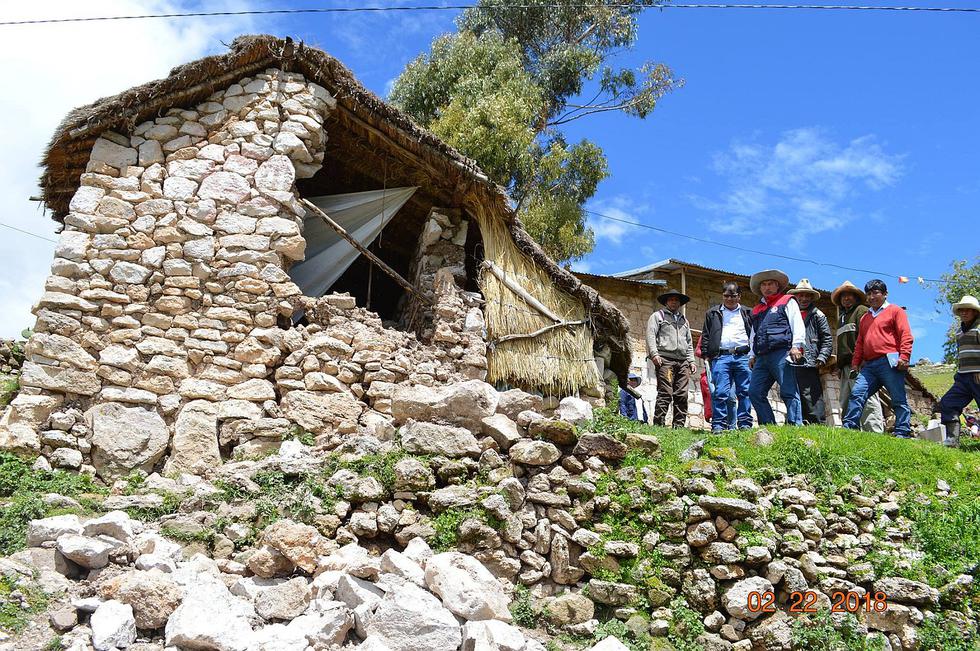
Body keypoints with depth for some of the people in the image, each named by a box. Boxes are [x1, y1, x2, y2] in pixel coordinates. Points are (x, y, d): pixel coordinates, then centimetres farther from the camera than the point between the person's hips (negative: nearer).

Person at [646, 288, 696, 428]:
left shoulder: (684, 320, 29)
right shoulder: (658, 316, 12)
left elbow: (689, 342, 29)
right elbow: (650, 335, 0)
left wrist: (691, 360, 17)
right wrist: (654, 353, -13)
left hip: (682, 362, 5)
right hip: (665, 360, -5)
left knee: (682, 395, -2)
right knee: (665, 393, -14)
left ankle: (679, 426, 1)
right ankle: (658, 424, -14)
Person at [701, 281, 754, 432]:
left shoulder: (747, 313, 19)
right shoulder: (713, 313, 18)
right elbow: (705, 335, 14)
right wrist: (706, 355, 4)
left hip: (743, 356, 1)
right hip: (721, 356, -1)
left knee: (745, 392, -1)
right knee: (720, 392, -9)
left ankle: (745, 423, 3)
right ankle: (719, 424, -8)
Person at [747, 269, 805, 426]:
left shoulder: (787, 301, 12)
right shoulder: (757, 310, 30)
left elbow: (798, 325, 0)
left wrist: (796, 346, -13)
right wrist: (752, 355, 20)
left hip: (781, 354, -6)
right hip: (762, 358, 6)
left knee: (789, 393, -10)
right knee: (755, 392, -3)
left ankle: (795, 426, -13)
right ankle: (769, 427, -1)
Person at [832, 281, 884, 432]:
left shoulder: (861, 311, 4)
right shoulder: (841, 318, 31)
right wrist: (839, 364, 19)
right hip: (846, 368, 9)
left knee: (867, 402, -16)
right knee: (845, 405, 5)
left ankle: (875, 432, -21)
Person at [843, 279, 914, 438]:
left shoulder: (895, 311, 8)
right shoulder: (865, 318, 27)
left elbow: (906, 335, -3)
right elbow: (860, 343, 27)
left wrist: (904, 356, -15)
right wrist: (855, 362, 16)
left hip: (889, 362, -6)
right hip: (869, 365, 6)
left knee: (899, 399, -4)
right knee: (856, 394, -7)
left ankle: (903, 433, -3)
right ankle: (849, 426, -10)